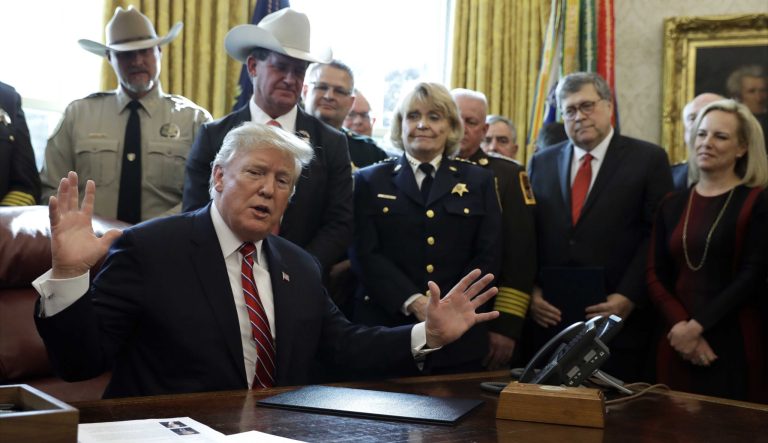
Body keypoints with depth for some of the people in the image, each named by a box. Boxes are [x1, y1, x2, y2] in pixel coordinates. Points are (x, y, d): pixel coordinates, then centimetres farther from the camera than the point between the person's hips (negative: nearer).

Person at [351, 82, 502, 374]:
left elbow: (489, 255, 5)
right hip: (385, 331, -1)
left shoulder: (478, 181, 12)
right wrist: (414, 302, -16)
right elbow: (364, 254, -2)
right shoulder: (370, 181, 9)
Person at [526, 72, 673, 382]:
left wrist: (629, 296, -12)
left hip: (620, 320, -3)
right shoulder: (542, 162, 12)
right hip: (549, 319, 3)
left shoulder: (648, 159, 2)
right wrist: (531, 291, -2)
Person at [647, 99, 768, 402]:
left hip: (735, 343, -3)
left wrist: (696, 326, -13)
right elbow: (655, 276, 6)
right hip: (678, 340, 4)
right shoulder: (672, 205, 11)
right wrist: (679, 324, -10)